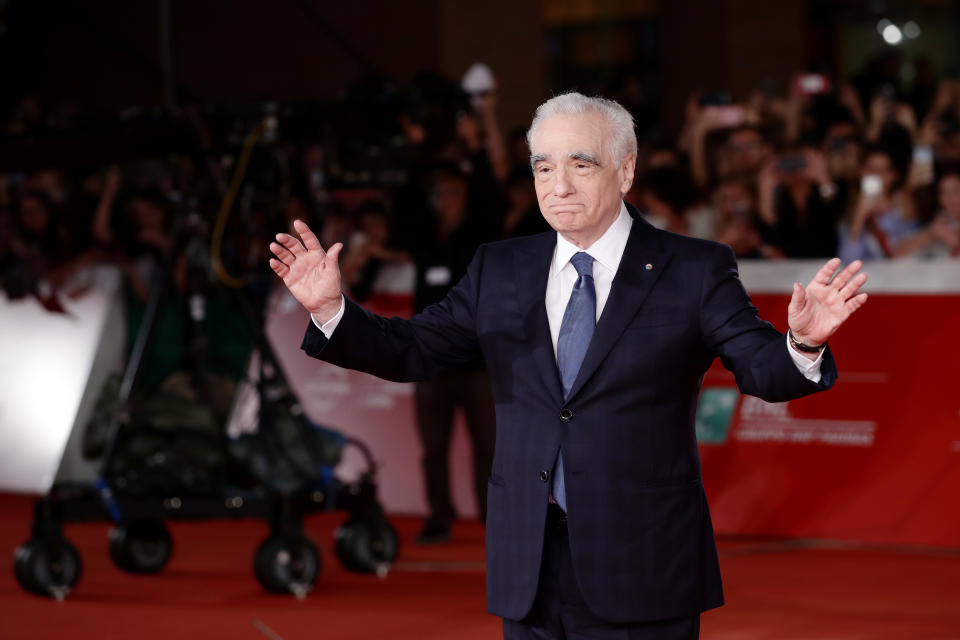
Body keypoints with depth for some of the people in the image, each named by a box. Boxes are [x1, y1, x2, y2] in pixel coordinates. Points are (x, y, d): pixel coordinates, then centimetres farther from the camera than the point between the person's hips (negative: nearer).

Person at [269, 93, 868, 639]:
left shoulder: (694, 271, -2)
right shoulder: (499, 270, 9)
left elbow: (764, 368, -12)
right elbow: (412, 351, 7)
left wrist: (802, 345, -34)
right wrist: (330, 309, -10)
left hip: (643, 571, -3)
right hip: (529, 569, 4)